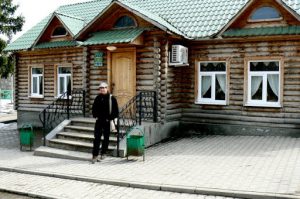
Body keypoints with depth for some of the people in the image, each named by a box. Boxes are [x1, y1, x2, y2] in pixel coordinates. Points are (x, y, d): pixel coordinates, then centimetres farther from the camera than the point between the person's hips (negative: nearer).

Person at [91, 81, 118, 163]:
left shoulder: (112, 98, -4)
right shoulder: (98, 98, 5)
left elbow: (116, 110, -3)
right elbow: (94, 109, 13)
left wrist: (112, 118, -11)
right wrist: (96, 116, 0)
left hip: (108, 121, -1)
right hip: (99, 121, 1)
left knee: (106, 138, 10)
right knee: (97, 138, -4)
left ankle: (103, 153, 25)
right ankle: (95, 155, -3)